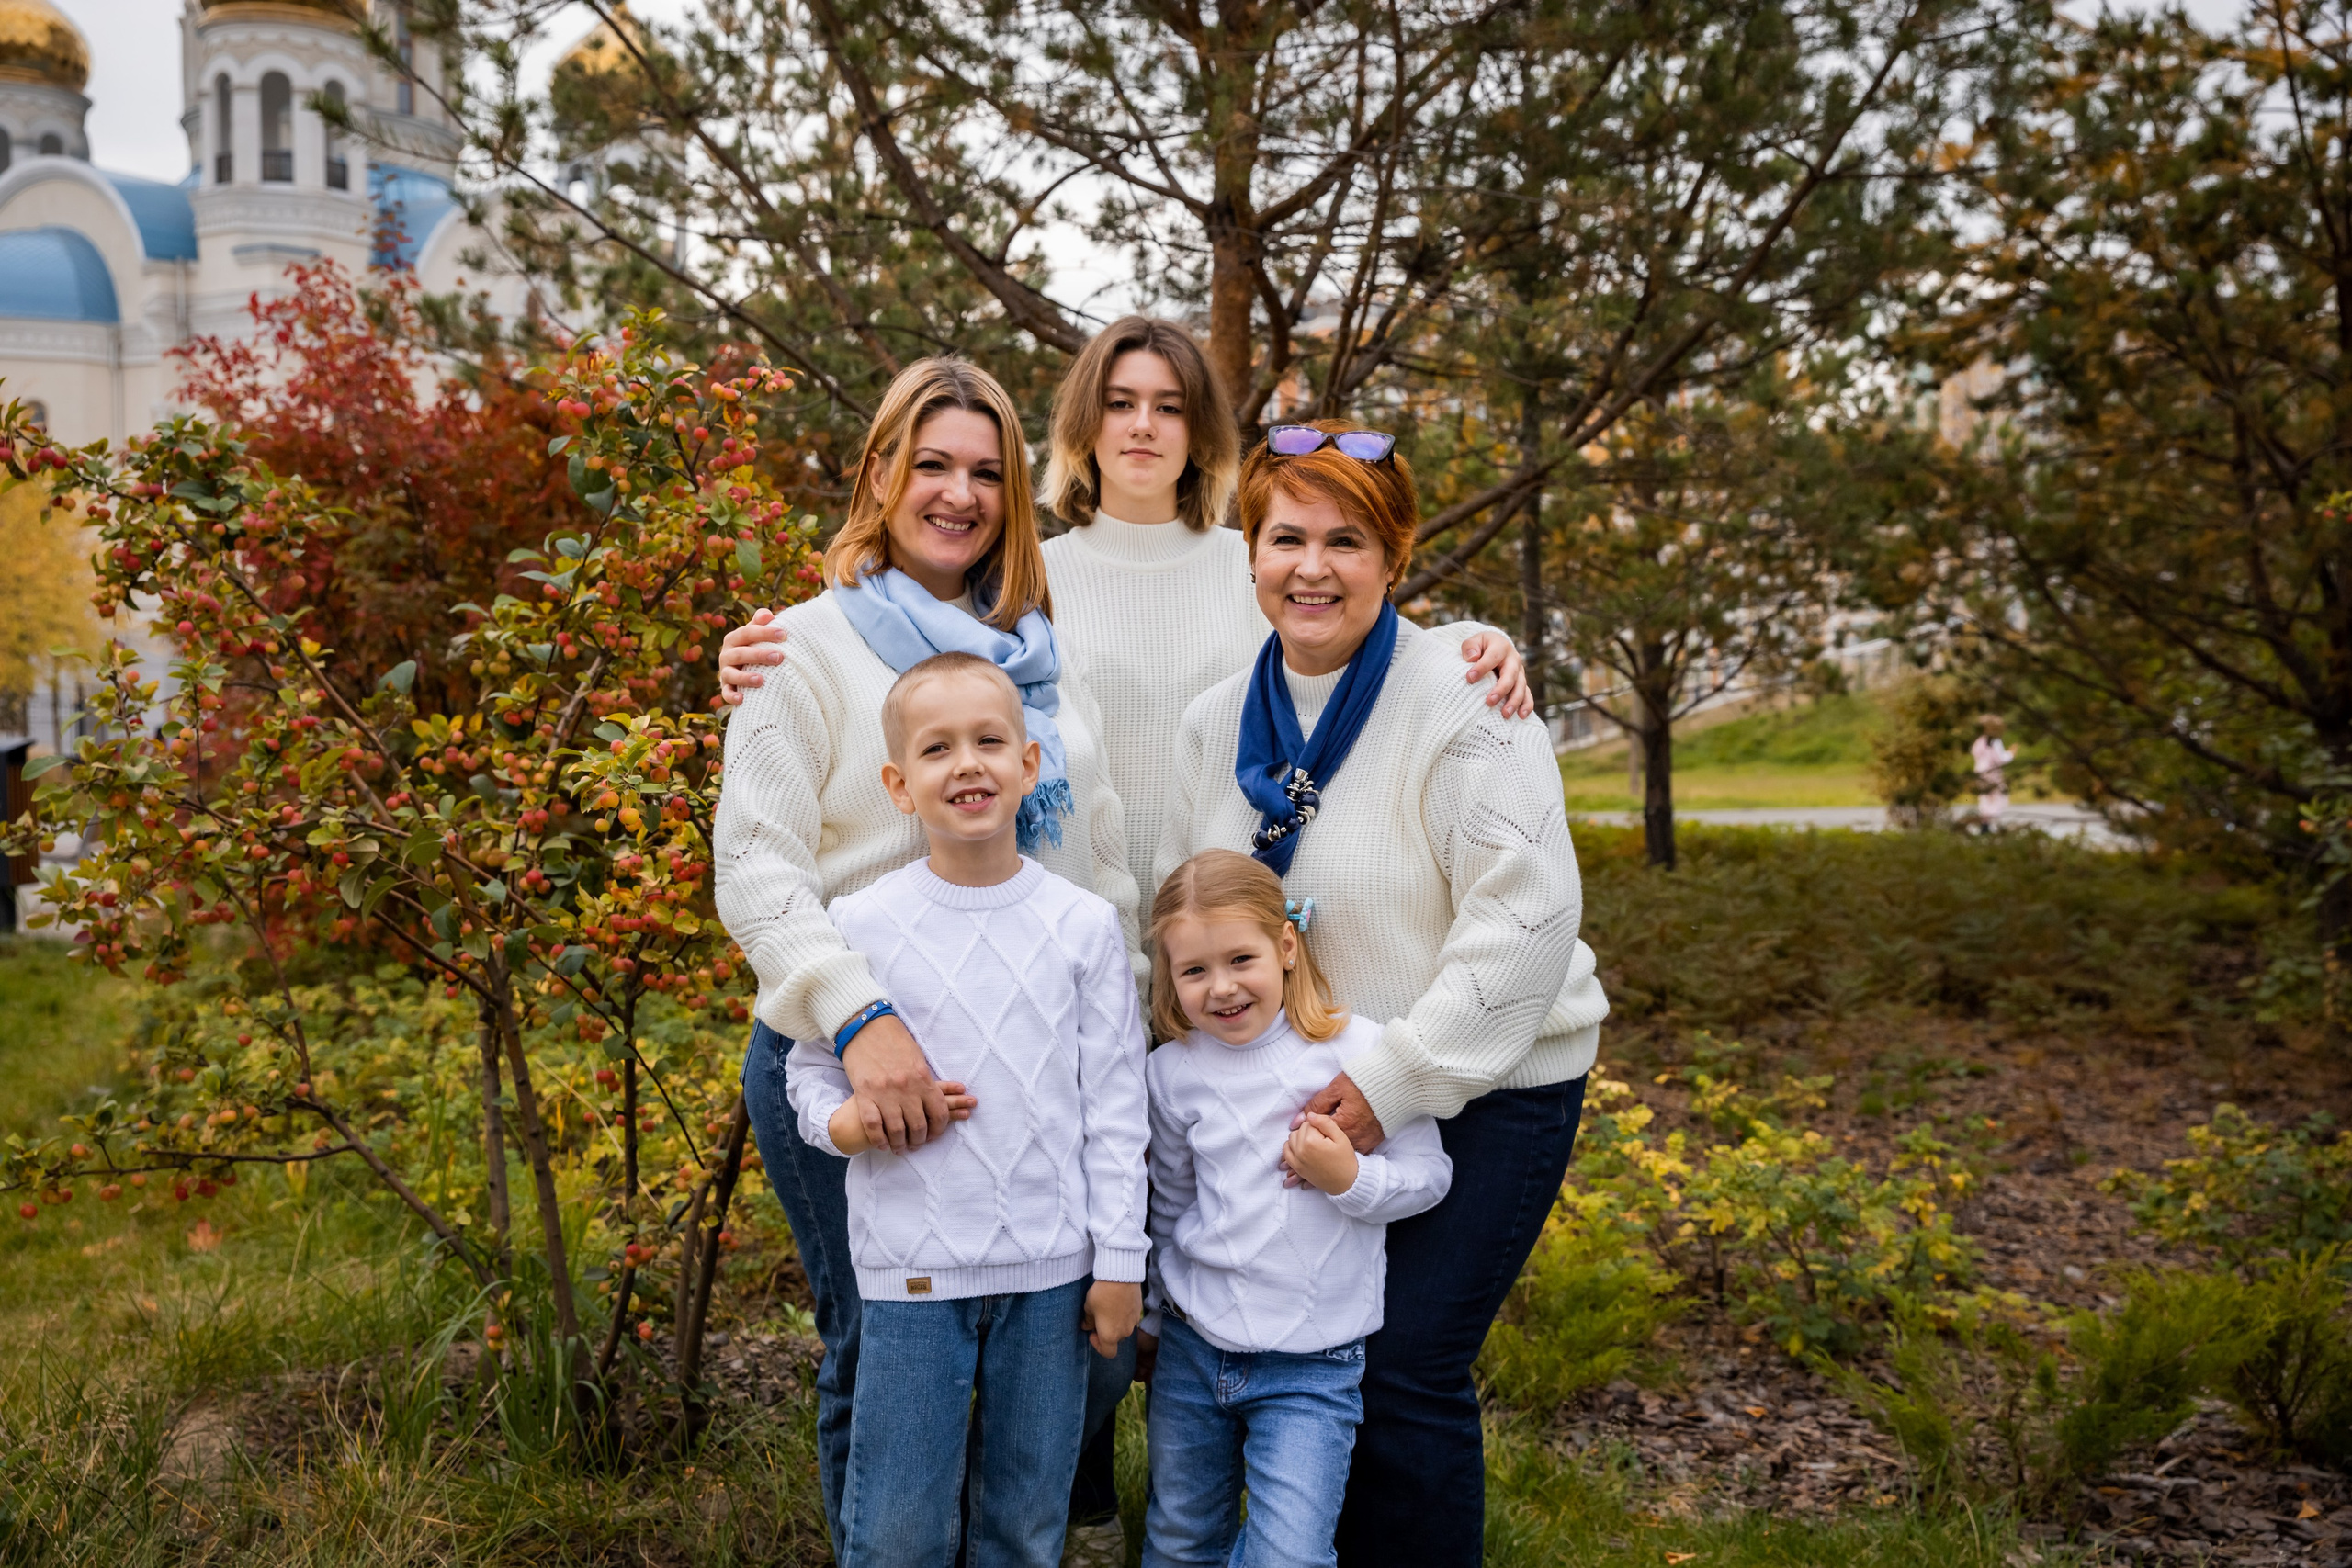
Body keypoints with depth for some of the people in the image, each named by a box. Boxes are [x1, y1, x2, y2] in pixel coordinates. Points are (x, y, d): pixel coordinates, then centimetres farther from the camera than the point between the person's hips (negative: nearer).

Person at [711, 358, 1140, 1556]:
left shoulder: (1039, 656, 11)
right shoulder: (811, 646, -4)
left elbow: (1102, 862, 15)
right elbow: (756, 872, -13)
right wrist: (861, 1017, -27)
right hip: (849, 1068, -4)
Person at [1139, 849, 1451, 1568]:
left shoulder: (1359, 1049, -13)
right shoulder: (1172, 1072, -2)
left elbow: (1430, 1176, -6)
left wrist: (1350, 1178, -24)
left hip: (1312, 1365, -3)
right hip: (1192, 1350, 4)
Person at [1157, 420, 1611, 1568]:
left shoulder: (1462, 706, -16)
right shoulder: (1217, 722, 3)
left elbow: (1524, 916, -21)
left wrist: (1396, 1079, -22)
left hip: (1487, 1087, -5)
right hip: (1306, 1091, 6)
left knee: (1405, 1373, -6)